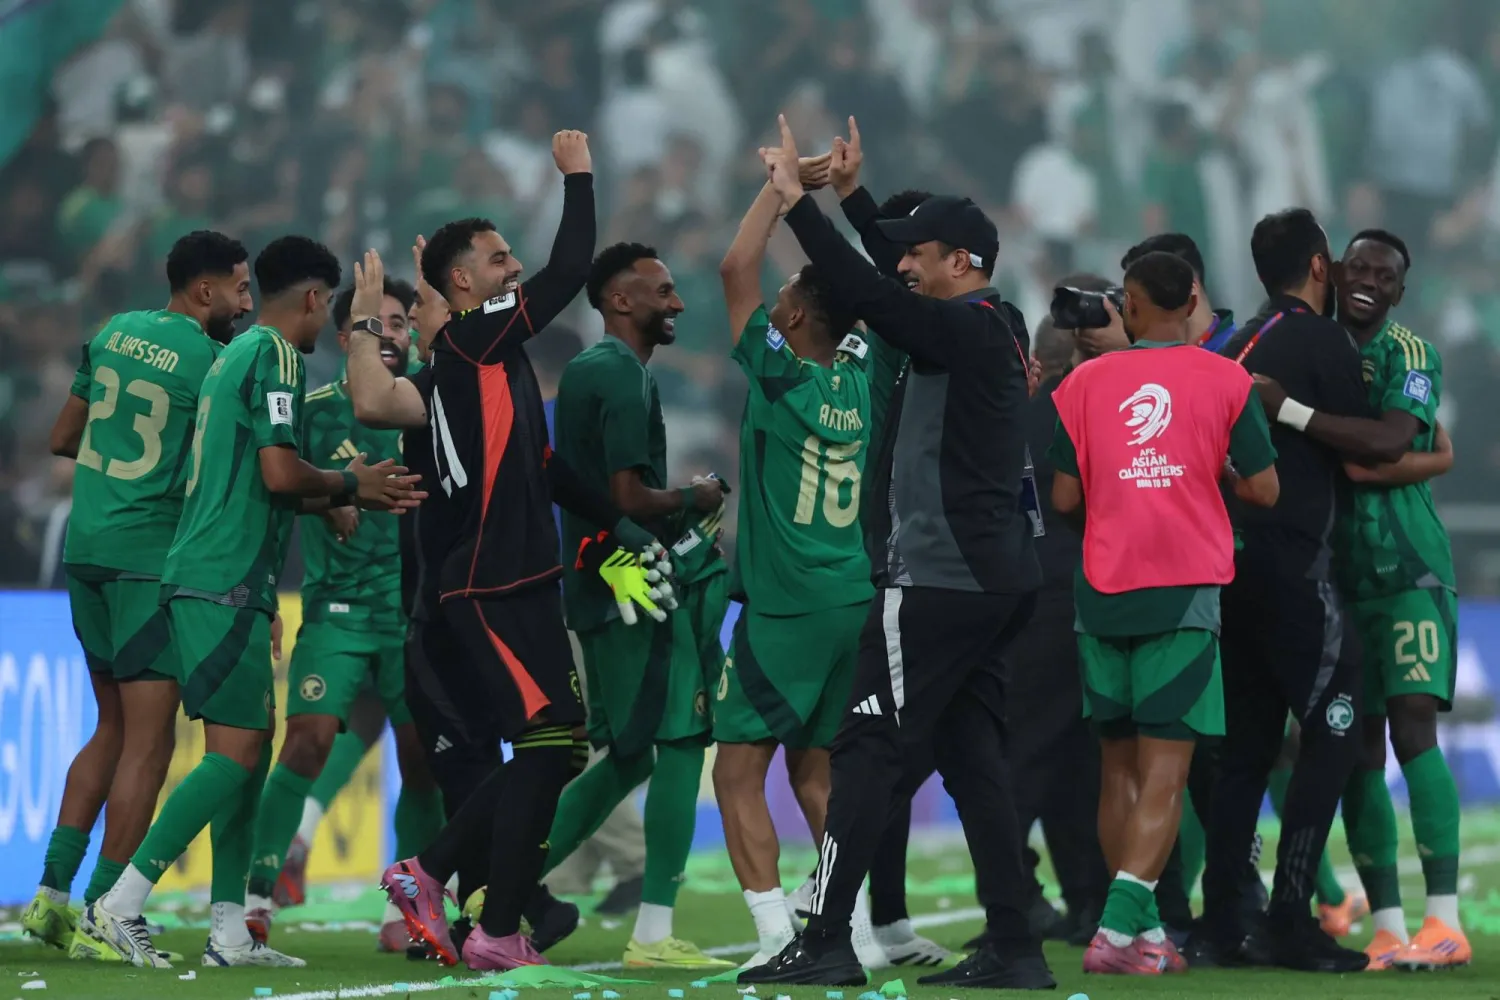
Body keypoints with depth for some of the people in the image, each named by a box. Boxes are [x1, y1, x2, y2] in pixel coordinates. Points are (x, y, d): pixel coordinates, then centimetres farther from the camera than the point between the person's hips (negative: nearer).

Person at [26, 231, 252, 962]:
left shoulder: (114, 333, 12)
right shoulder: (214, 361, -8)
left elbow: (63, 440, 19)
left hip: (86, 546, 7)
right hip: (151, 553, -7)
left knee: (114, 729, 17)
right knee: (147, 744, -4)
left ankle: (53, 890, 11)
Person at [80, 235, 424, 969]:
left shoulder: (234, 356, 19)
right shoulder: (275, 356, -9)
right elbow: (282, 474, -18)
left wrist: (359, 496, 25)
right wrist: (349, 487, 1)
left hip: (205, 579, 10)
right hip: (227, 585, -10)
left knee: (248, 748, 10)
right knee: (235, 753, -10)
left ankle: (229, 931, 9)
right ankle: (119, 907, -13)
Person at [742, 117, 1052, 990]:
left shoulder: (964, 331, -12)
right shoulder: (995, 330, 15)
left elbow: (865, 292, -20)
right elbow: (892, 292, 31)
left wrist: (797, 199, -13)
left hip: (940, 580, -10)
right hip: (996, 580, 10)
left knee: (870, 752, -8)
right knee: (974, 756, 9)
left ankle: (826, 941, -11)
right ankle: (1015, 947, 6)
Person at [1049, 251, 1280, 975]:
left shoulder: (1084, 382, 4)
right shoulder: (1227, 382, 1)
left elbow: (1064, 498, 2)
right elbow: (1263, 490, 1)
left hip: (1102, 590, 2)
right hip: (1185, 590, -2)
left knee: (1118, 764, 13)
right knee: (1164, 770, -4)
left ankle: (1143, 931, 14)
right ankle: (1121, 925, -18)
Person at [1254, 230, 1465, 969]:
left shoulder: (1406, 354, -5)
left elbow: (1388, 442, -21)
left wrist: (1284, 407, -23)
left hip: (1407, 566, -5)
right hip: (1338, 569, 5)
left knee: (1413, 727, -16)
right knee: (1358, 748, 3)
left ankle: (1446, 922, -17)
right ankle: (1386, 927, 6)